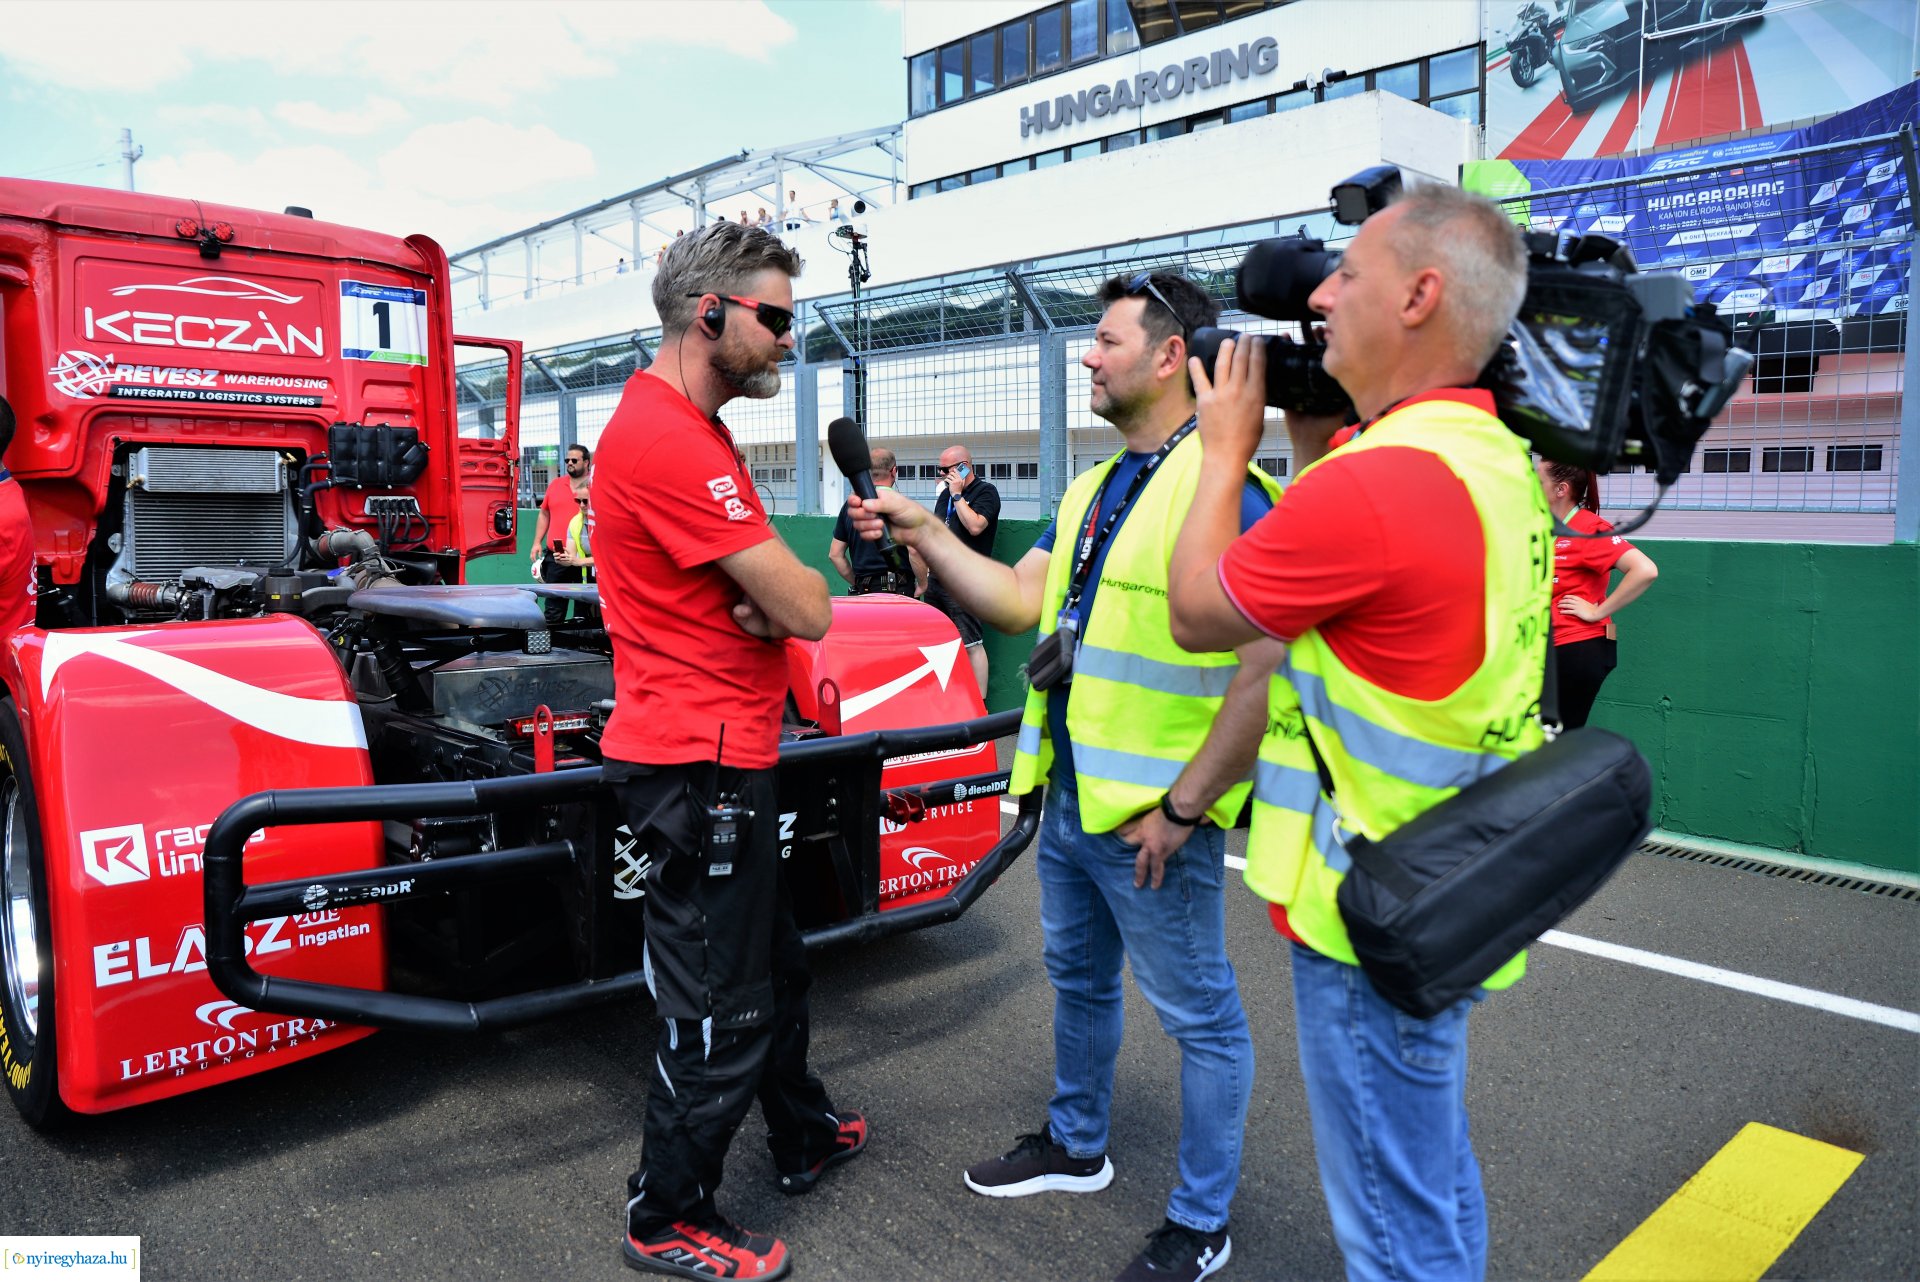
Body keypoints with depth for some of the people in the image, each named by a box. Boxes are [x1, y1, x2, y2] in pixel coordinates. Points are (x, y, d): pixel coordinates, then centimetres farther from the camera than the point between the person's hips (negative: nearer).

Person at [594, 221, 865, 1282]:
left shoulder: (688, 428, 13)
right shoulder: (666, 440, -22)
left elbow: (763, 592, 16)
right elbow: (806, 609, -24)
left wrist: (767, 596, -7)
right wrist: (789, 590, -1)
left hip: (723, 758, 11)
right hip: (699, 765, -11)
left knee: (773, 965, 25)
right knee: (720, 1010, 4)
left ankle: (803, 1138, 45)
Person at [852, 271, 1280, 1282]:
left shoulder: (1221, 487, -18)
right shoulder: (1093, 489, 11)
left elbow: (1263, 671, -23)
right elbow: (1020, 601, 10)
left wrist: (1182, 805, -22)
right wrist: (925, 534, 0)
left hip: (1151, 816, -9)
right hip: (1066, 796, 9)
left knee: (1198, 1012, 9)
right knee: (1079, 980, 24)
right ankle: (1076, 1146, 46)